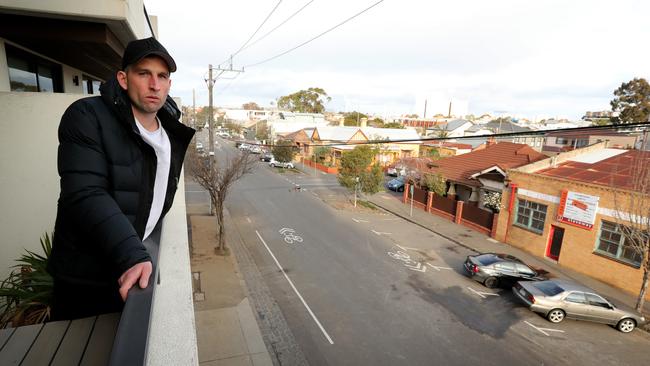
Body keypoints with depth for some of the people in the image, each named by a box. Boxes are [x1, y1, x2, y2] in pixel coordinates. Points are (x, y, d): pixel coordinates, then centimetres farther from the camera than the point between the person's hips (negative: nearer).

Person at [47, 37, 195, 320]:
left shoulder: (174, 136, 3)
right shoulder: (86, 117, -15)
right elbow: (86, 194, -26)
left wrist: (144, 255, 12)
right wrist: (131, 257, -36)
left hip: (140, 267, 5)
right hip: (85, 279, -5)